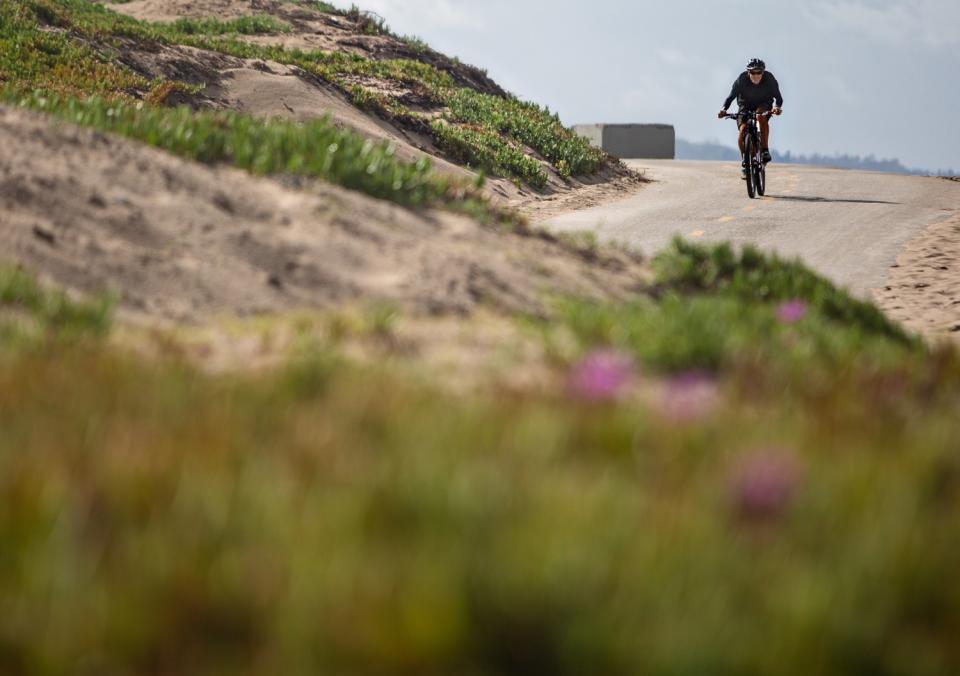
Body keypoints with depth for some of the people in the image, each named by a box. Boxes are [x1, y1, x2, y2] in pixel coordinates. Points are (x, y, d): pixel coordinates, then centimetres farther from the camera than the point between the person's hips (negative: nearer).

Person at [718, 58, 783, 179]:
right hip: (746, 107, 1)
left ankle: (765, 150, -30)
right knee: (743, 130, -23)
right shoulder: (741, 80, -23)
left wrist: (777, 107, -43)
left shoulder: (769, 79, -23)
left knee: (762, 116, -36)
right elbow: (731, 96, -20)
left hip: (764, 105, -1)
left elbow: (778, 97, -21)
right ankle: (745, 162, -7)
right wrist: (724, 109, -39)